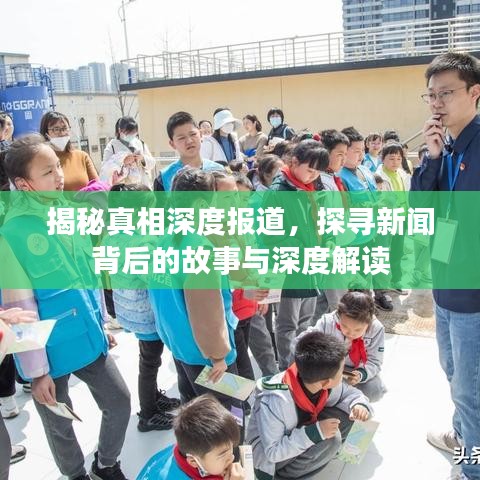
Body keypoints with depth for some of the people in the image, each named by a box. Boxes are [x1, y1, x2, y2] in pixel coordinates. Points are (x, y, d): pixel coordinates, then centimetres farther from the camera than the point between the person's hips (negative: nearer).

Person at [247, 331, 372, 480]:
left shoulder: (325, 383, -17)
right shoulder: (275, 401, -36)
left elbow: (349, 392, 2)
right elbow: (272, 452, -30)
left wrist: (359, 404, -21)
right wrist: (315, 433, -36)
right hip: (267, 454, -6)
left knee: (347, 413, -12)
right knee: (330, 440, -29)